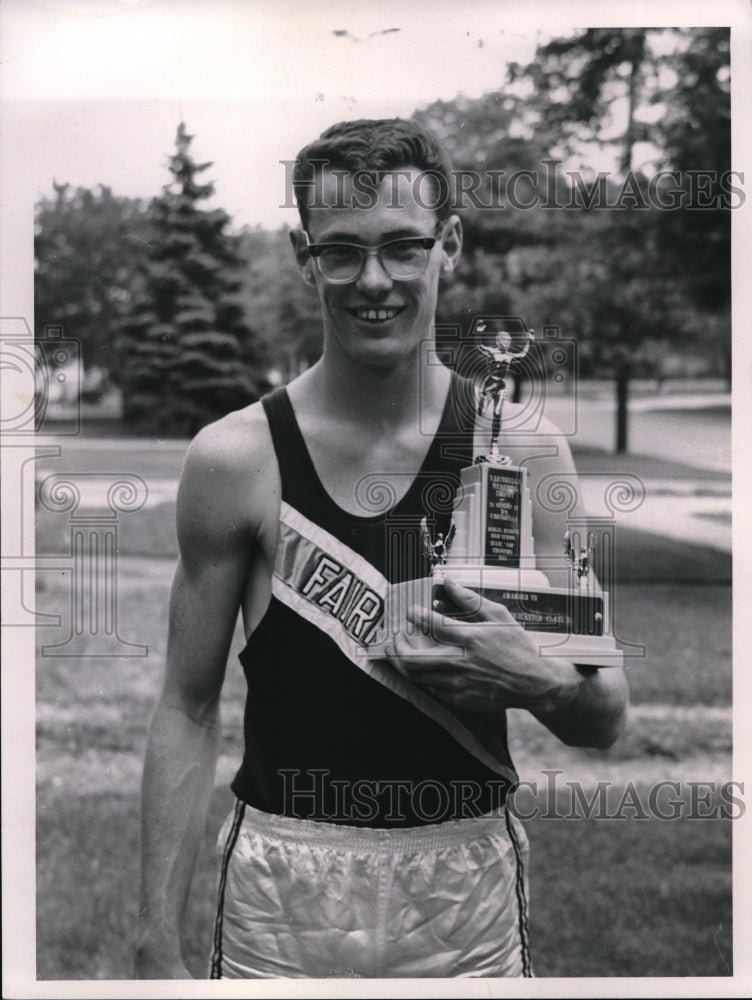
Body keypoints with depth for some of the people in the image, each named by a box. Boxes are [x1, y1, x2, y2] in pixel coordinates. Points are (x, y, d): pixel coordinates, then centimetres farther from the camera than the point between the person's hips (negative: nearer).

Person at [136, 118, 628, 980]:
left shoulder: (525, 453, -4)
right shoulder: (234, 459, -7)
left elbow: (604, 720, 1)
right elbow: (187, 713, -2)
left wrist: (537, 680, -21)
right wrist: (157, 946, -6)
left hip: (469, 898, 1)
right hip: (283, 903, -1)